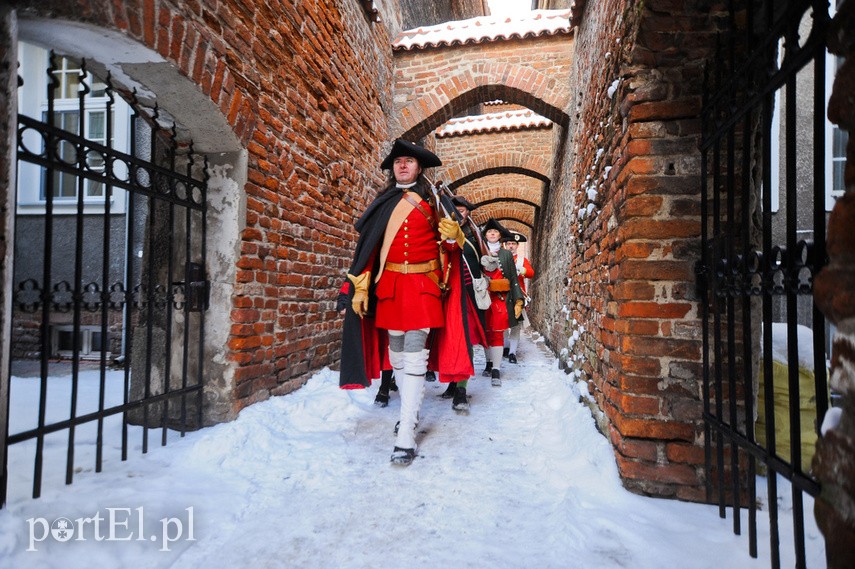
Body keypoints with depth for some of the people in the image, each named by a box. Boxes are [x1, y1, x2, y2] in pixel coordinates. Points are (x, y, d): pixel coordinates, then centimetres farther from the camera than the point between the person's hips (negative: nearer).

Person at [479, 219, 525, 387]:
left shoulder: (506, 254, 9)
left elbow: (514, 279, 7)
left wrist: (518, 301, 0)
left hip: (501, 299, -1)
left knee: (497, 334, -3)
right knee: (486, 333, 9)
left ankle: (496, 371, -1)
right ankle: (489, 363, 26)